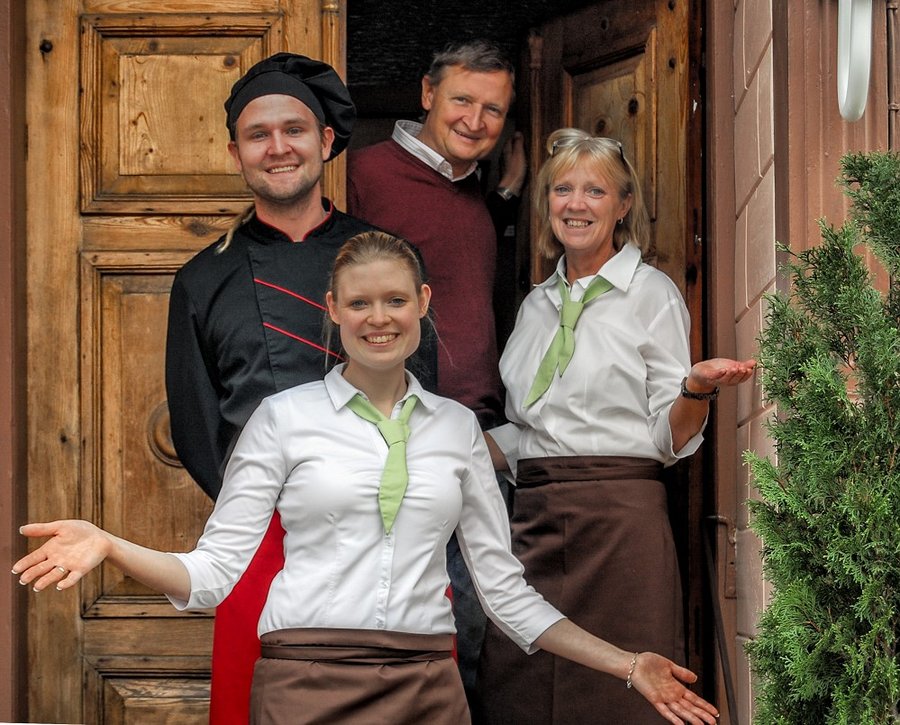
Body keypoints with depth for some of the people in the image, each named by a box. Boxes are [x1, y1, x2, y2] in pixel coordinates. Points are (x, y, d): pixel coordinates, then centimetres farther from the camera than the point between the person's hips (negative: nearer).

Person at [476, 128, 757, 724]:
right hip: (534, 517, 5)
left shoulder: (651, 292, 2)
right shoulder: (536, 306, 17)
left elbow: (670, 438, -2)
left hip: (618, 516, -5)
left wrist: (698, 389, -21)